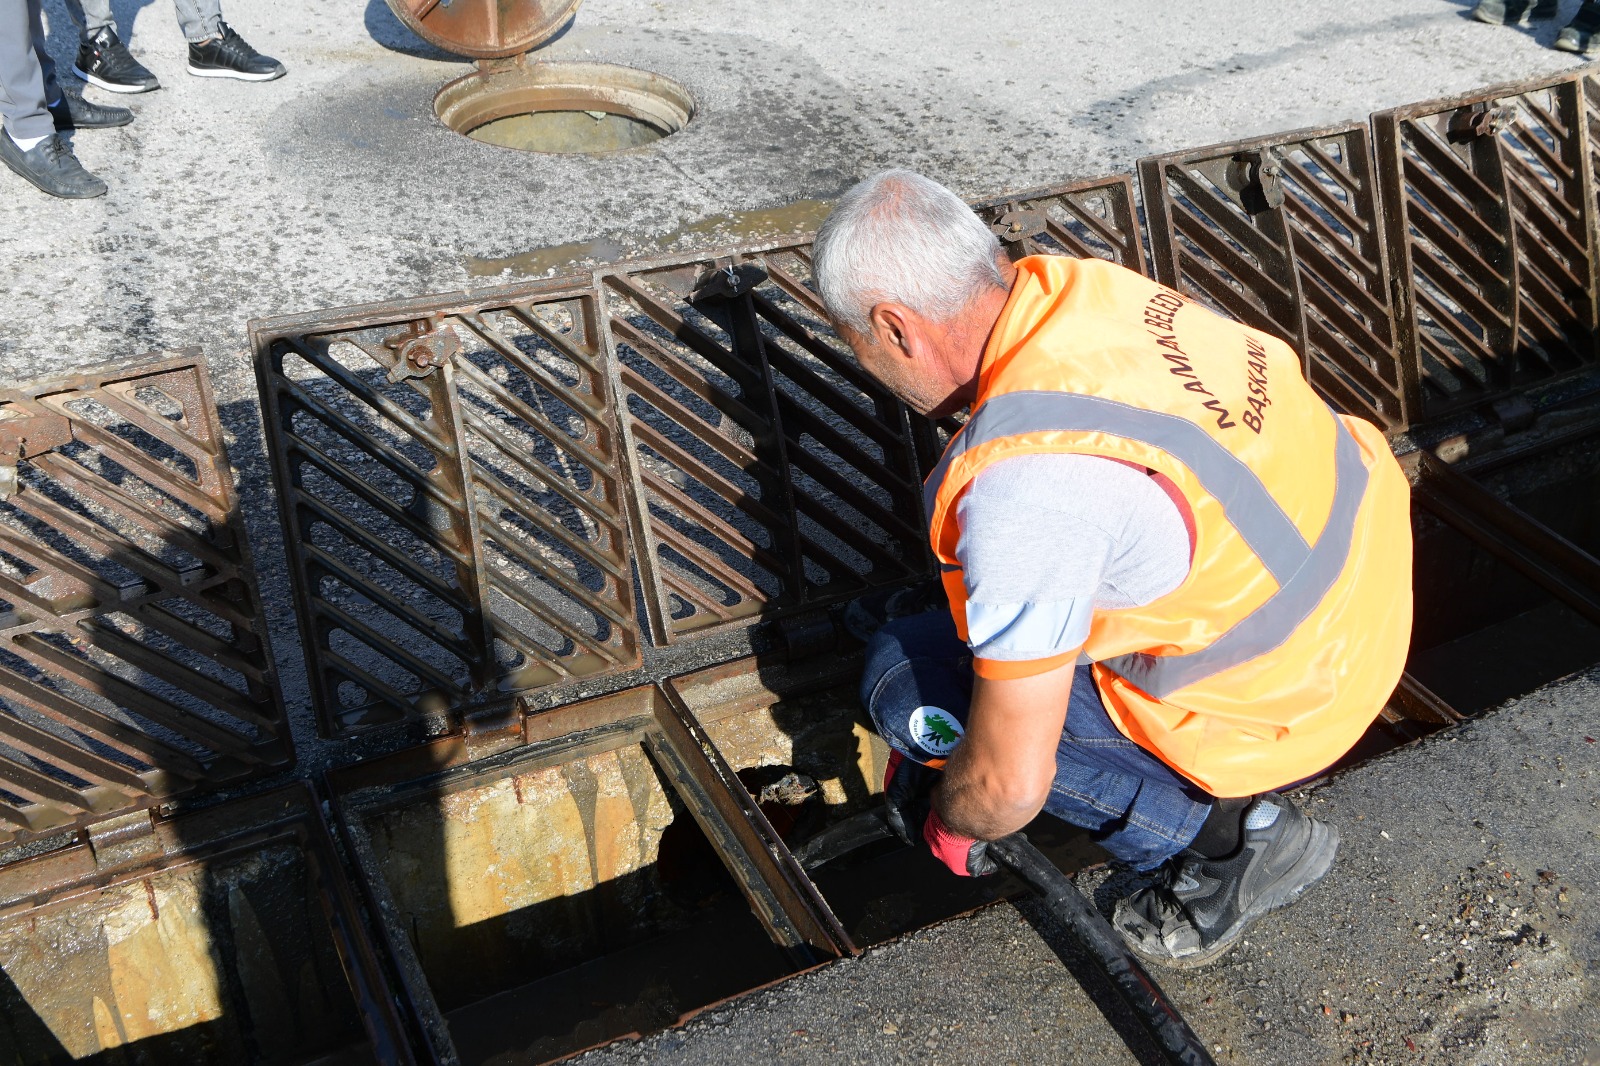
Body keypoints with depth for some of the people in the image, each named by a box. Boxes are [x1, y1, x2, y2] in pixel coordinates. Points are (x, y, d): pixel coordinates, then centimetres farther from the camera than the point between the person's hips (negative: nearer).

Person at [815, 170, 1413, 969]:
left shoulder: (1025, 478, -32)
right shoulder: (1079, 285, -7)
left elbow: (1011, 784, -23)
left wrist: (951, 824, 0)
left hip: (1289, 706, -8)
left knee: (902, 675, -5)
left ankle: (1221, 828, 0)